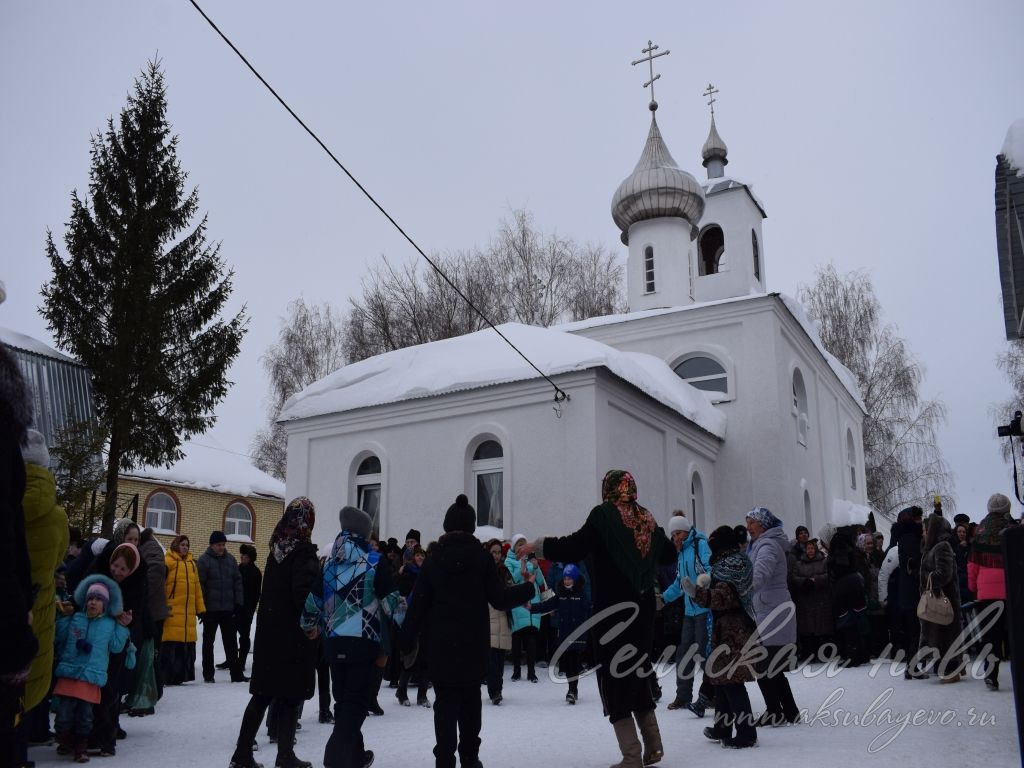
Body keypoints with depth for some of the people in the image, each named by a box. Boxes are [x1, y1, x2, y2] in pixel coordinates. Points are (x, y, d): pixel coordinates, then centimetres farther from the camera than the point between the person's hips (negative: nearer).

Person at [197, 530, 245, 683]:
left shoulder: (230, 559, 7)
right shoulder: (204, 560, -7)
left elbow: (237, 581, 9)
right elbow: (199, 584, -10)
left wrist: (238, 602, 2)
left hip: (228, 609, 4)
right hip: (210, 609, -4)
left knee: (231, 642, 7)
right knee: (208, 641, 9)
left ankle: (236, 673, 11)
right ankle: (208, 674, 18)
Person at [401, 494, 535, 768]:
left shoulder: (434, 559, -1)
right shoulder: (481, 557, -5)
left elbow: (418, 605, -2)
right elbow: (500, 599, -5)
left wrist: (407, 642, 4)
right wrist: (528, 587, 10)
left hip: (441, 642, 0)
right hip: (473, 642, 0)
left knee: (445, 701, 3)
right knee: (471, 700, 15)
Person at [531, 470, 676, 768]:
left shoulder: (604, 515, -10)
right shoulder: (648, 520, 9)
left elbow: (574, 549, -20)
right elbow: (670, 554, 25)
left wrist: (539, 545, -5)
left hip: (612, 613, -6)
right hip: (642, 613, 6)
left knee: (615, 680, 1)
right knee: (638, 676, 19)